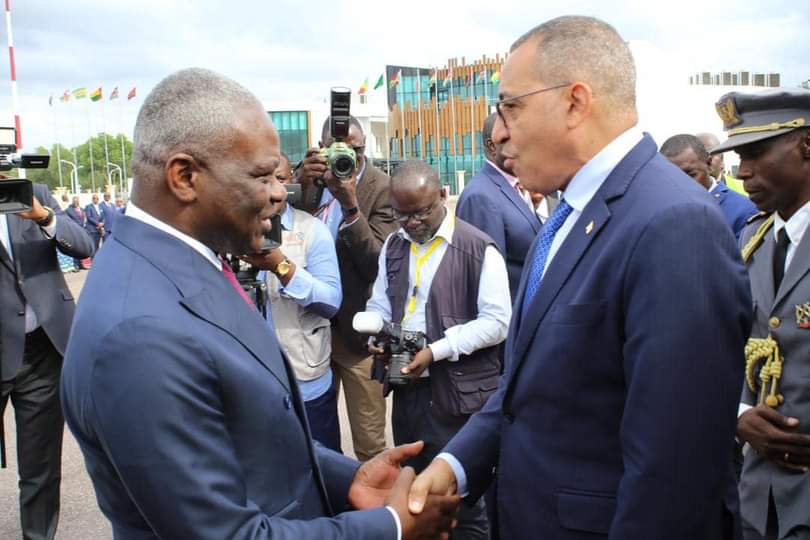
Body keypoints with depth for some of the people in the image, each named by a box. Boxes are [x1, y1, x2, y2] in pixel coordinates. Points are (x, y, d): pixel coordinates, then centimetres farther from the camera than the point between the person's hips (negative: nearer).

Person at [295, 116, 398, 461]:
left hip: (356, 328, -4)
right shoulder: (308, 176, 2)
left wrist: (350, 205, -29)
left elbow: (378, 264, -18)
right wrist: (299, 184, -20)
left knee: (369, 443, 6)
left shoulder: (381, 188, -10)